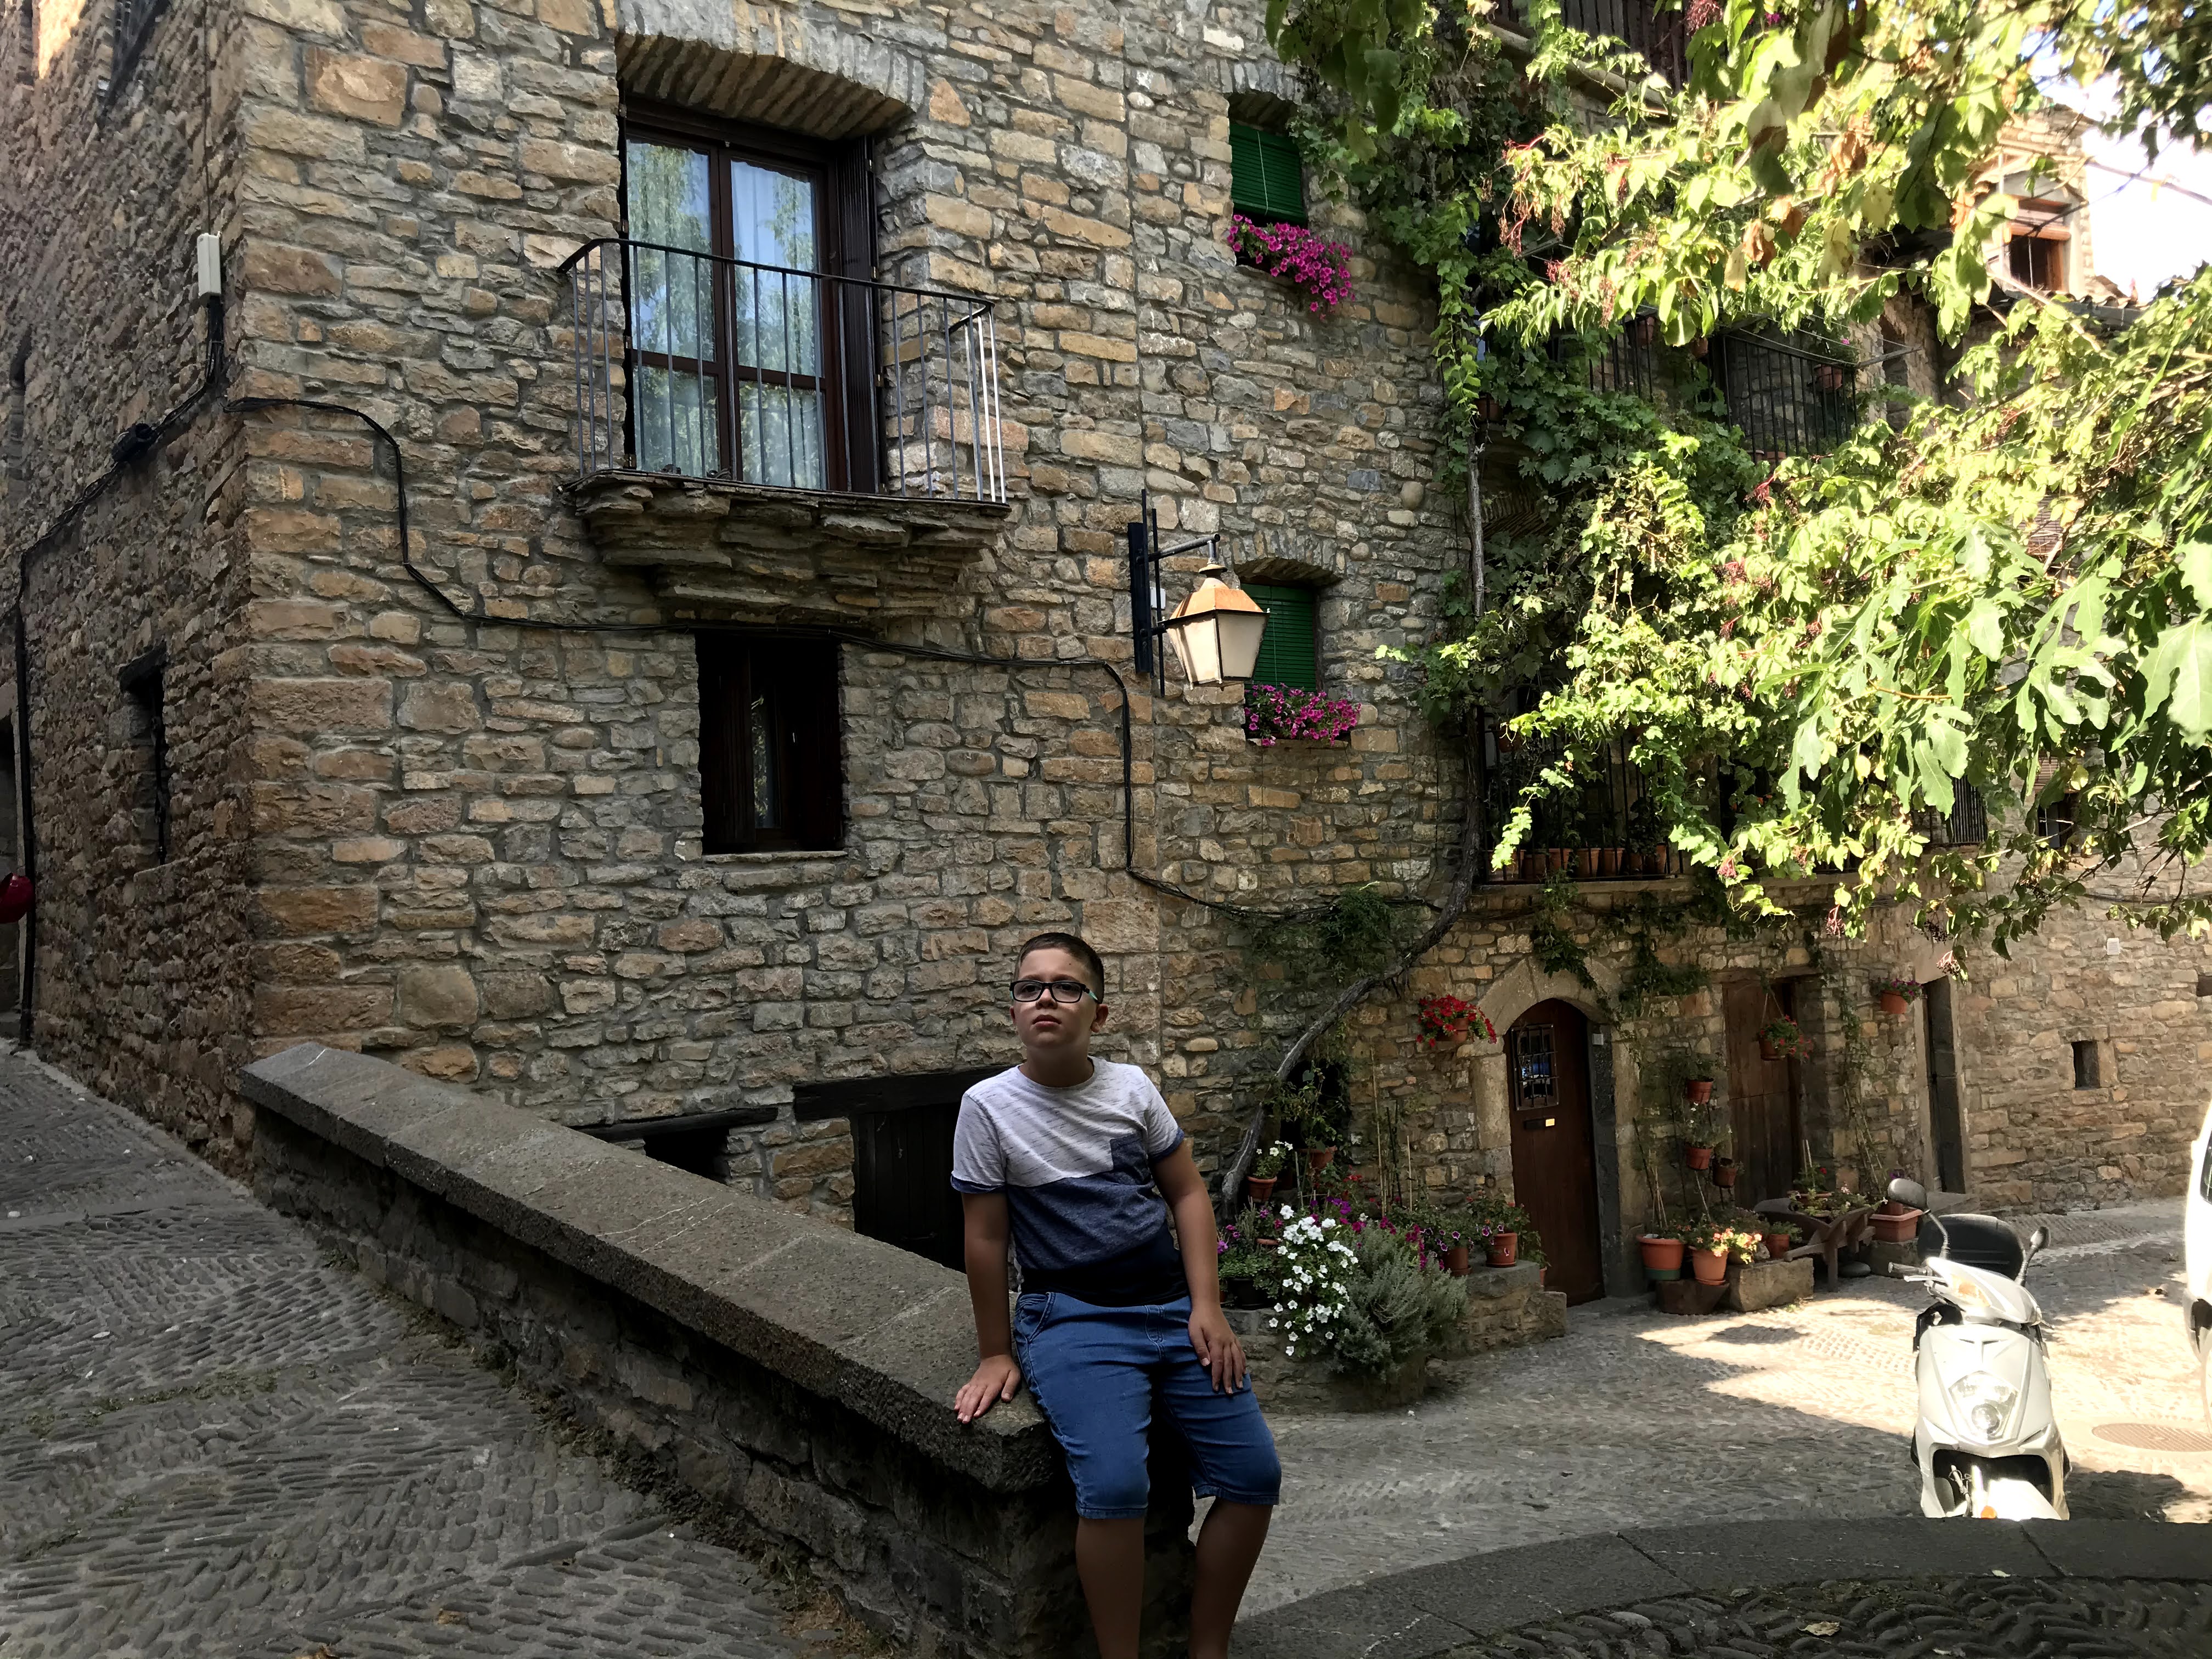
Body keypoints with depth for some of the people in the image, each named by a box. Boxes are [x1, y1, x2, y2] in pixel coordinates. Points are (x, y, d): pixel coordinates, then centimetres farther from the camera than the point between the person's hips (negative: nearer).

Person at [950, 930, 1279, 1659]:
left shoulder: (1131, 1087, 3)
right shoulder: (990, 1105, -6)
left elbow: (1188, 1193, 8)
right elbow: (985, 1238, -2)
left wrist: (1207, 1308, -1)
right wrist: (997, 1355, 2)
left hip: (1173, 1307, 5)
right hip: (1074, 1319, -4)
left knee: (1254, 1474, -3)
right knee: (1116, 1484, -27)